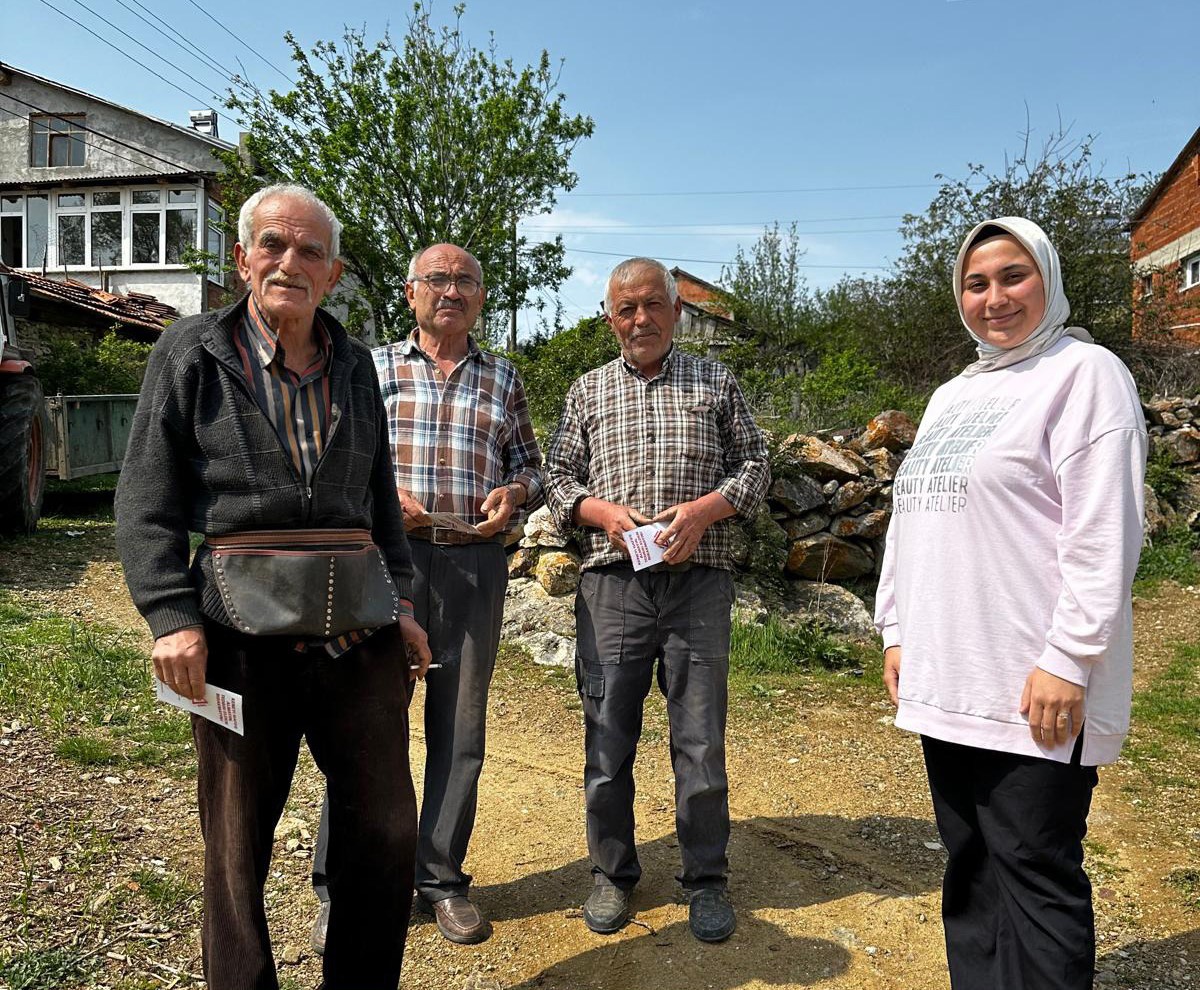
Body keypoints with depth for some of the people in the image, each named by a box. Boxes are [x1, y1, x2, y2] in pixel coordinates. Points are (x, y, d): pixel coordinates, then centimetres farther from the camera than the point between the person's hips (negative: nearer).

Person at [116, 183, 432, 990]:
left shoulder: (355, 364, 12)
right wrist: (171, 616, -11)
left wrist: (400, 601, 12)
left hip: (358, 625, 4)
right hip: (244, 627, -3)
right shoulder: (193, 352, 2)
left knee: (386, 827, 11)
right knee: (238, 841, 11)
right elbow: (148, 500, -1)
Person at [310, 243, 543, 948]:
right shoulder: (371, 368, 10)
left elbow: (531, 465, 18)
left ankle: (442, 878, 24)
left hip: (476, 566, 2)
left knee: (461, 730, 9)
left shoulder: (504, 379, 14)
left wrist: (514, 493, -4)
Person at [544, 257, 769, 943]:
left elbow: (754, 465, 9)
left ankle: (707, 880, 24)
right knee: (608, 733, 7)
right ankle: (613, 873, 26)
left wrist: (704, 508, -10)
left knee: (701, 738, 5)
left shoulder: (716, 382, 11)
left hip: (699, 580, -1)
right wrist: (604, 511, -9)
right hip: (613, 581, 1)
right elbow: (558, 476, 11)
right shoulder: (589, 391, 13)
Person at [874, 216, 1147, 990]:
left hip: (1033, 690, -7)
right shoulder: (952, 396, 18)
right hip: (946, 682, 7)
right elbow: (913, 522, 19)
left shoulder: (1084, 373, -5)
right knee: (970, 867, 16)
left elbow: (1104, 533, -14)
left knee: (1035, 873, 2)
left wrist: (1068, 660, -18)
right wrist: (898, 631, 14)